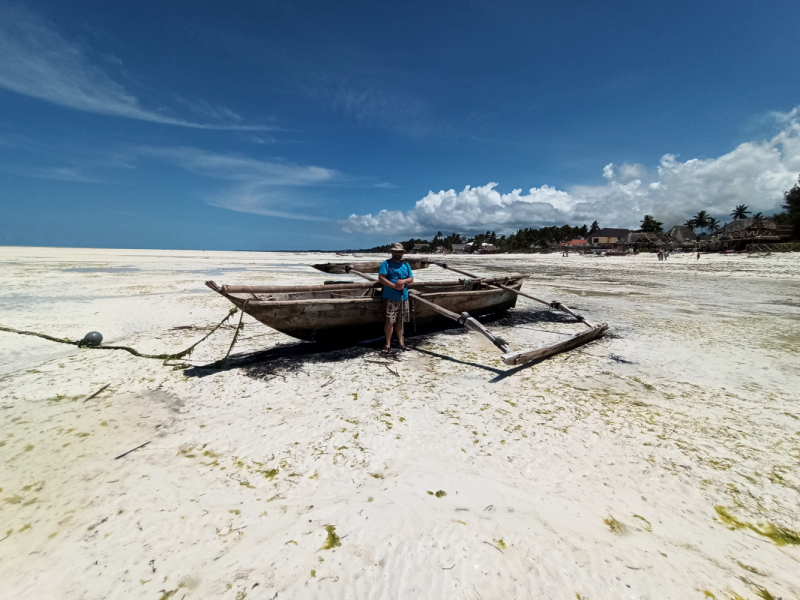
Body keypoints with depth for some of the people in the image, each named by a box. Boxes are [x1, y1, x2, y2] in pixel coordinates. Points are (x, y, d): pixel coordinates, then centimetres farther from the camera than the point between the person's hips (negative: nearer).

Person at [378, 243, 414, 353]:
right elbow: (381, 278, -11)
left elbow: (411, 278, 12)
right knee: (389, 321, -6)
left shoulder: (406, 265, 16)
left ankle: (401, 342, 23)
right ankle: (388, 344, 3)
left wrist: (403, 281, -10)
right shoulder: (386, 264, -1)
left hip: (404, 297, 5)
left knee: (400, 320, 13)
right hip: (390, 298, -5)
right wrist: (395, 286, -17)